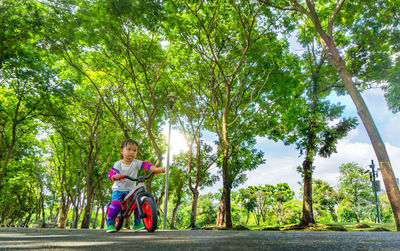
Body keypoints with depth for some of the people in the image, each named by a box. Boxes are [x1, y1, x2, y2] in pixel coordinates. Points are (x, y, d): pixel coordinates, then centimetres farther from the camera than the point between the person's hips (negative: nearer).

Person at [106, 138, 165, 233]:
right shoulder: (118, 164, -8)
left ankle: (138, 224, 8)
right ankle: (110, 224, 4)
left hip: (131, 189, 2)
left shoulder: (136, 163, -7)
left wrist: (155, 169, -41)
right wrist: (114, 176, -45)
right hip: (119, 189, -2)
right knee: (115, 205, -22)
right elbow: (111, 173, -20)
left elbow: (146, 164, -22)